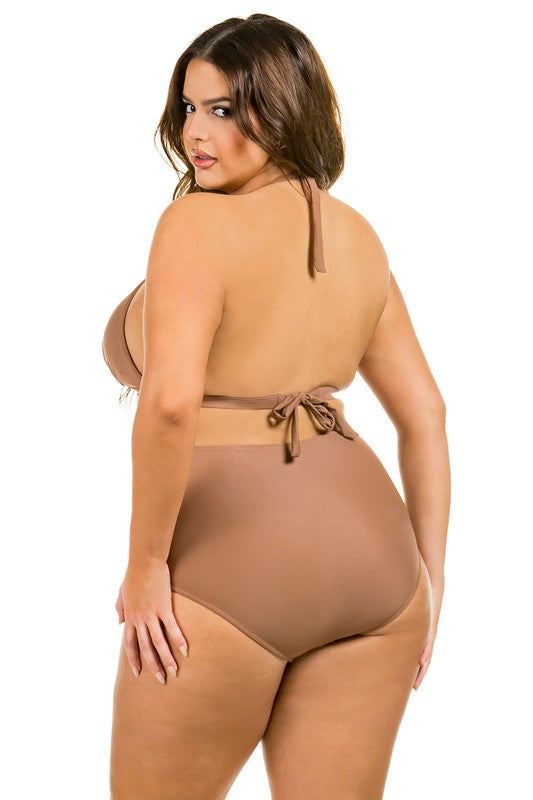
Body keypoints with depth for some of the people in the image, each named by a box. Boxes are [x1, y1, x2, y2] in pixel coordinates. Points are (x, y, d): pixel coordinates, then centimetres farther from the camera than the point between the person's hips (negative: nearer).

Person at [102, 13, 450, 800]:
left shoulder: (198, 221, -12)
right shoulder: (355, 234, 10)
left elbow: (171, 399, -26)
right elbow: (425, 413, 12)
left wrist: (145, 566, -15)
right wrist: (427, 579, 17)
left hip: (232, 566, -6)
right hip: (369, 551, 6)